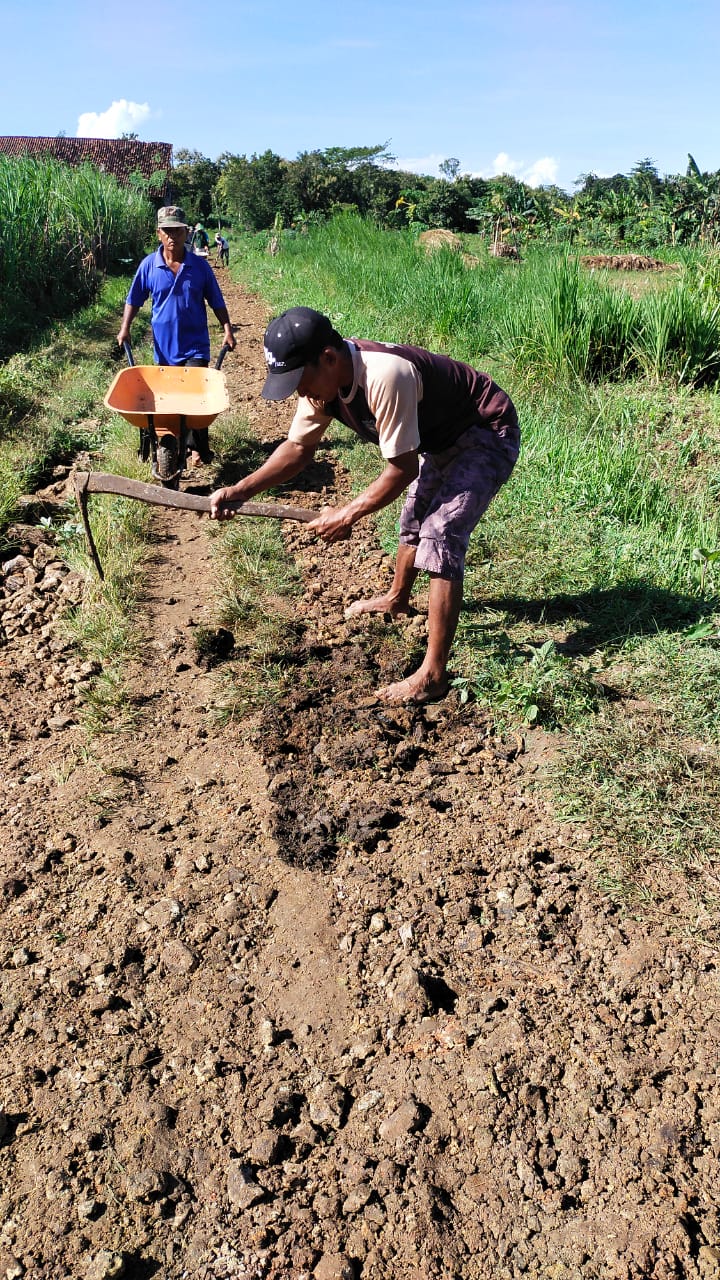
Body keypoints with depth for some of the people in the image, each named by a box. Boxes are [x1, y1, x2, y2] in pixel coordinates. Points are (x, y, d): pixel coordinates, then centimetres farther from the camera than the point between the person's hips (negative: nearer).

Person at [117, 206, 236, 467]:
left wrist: (227, 329, -4)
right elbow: (134, 299, 6)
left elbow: (216, 301, 4)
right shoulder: (149, 265, -2)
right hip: (164, 345, 2)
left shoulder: (200, 266, -3)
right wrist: (125, 327, -3)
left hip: (195, 345, -2)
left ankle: (198, 448, 1)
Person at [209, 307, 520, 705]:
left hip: (488, 437, -9)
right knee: (414, 516, 25)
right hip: (442, 439, 9)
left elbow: (402, 469, -30)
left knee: (440, 535, -20)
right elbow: (298, 447, -2)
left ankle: (432, 675, -16)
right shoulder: (323, 378, -11)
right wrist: (240, 491, -12)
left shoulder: (385, 377, -37)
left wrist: (348, 515, -21)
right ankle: (396, 598, 53)